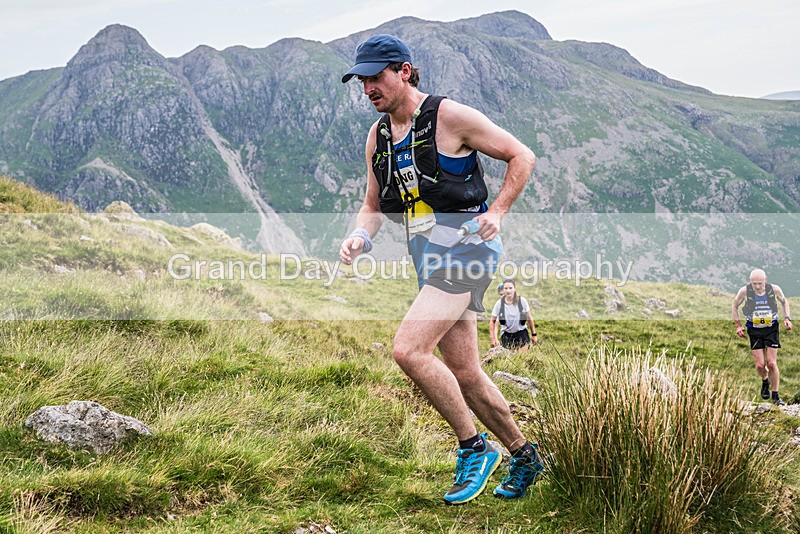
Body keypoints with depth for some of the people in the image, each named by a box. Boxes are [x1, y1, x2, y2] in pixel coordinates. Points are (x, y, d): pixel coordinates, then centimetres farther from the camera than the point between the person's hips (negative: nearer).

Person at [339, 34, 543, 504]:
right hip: (429, 259, 8)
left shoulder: (450, 116, -9)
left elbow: (522, 156, -4)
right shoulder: (378, 136, 12)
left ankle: (475, 448, -7)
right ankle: (524, 455, 28)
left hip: (466, 247, -8)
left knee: (408, 350, -21)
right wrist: (360, 237, -2)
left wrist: (497, 212, -14)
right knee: (464, 376, 9)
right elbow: (374, 206, 19)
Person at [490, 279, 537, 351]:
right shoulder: (499, 303, -11)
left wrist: (534, 334, 6)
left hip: (522, 334, 0)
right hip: (506, 335, 0)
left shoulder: (522, 301, -10)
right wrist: (492, 338, -3)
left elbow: (529, 318, 2)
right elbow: (492, 321, 1)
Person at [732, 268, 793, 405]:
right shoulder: (745, 291, -15)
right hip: (754, 330, 0)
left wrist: (787, 318, -1)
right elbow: (735, 305, 5)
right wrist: (738, 325, 1)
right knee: (760, 365, -6)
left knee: (771, 363, -7)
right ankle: (765, 381, 30)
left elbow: (784, 302, 11)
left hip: (771, 329, 0)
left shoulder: (774, 289, -12)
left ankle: (775, 396, 7)